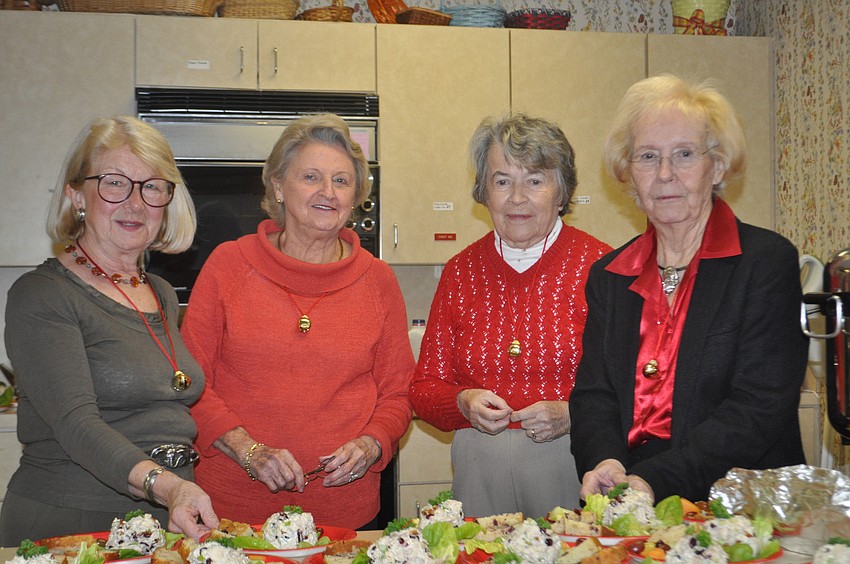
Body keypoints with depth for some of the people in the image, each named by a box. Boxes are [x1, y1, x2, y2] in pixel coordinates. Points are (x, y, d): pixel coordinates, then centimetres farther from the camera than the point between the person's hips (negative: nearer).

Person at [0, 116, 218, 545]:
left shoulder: (163, 295, 12)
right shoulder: (40, 296, -9)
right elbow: (77, 425, -19)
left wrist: (188, 497, 6)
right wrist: (164, 485, -34)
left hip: (171, 523, 5)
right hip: (64, 524, -4)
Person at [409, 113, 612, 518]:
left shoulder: (599, 266, -4)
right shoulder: (461, 270, 7)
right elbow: (425, 387, 10)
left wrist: (571, 415, -17)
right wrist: (463, 403, -9)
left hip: (571, 468, -2)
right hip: (479, 473, 3)